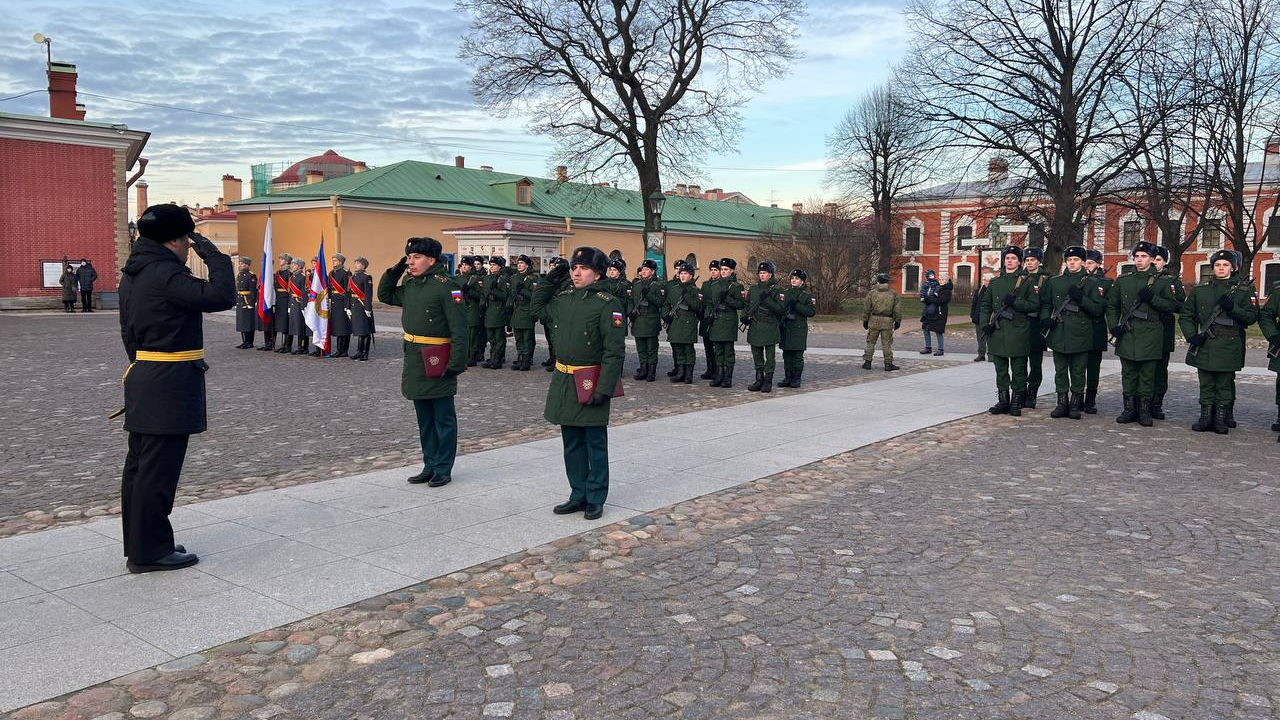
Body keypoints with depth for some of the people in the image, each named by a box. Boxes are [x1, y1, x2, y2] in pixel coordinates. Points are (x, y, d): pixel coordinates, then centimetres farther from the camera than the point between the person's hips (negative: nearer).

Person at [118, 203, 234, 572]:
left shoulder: (133, 275, 14)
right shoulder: (165, 274, -17)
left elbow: (129, 332, 19)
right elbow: (222, 296, -25)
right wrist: (213, 254, -13)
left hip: (143, 376, 10)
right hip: (171, 384, -10)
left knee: (140, 465, 15)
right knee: (158, 470, -3)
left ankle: (138, 544, 26)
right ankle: (149, 552, 5)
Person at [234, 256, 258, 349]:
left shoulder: (251, 276, -10)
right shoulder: (239, 275, 16)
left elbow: (253, 291, -15)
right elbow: (236, 290, 21)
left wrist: (251, 303, -20)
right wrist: (236, 302, 17)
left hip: (248, 302, -9)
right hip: (240, 302, 9)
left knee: (249, 323, -5)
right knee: (241, 322, 11)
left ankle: (249, 343, -1)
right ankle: (244, 342, 17)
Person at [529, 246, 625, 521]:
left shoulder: (607, 304, -12)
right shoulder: (562, 299, 7)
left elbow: (614, 351, -16)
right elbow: (536, 305, 29)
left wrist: (604, 389, -21)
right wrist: (550, 282, 13)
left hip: (591, 383, -6)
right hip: (563, 382, 7)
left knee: (595, 444, 5)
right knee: (572, 443, 14)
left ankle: (596, 499, 16)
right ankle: (579, 495, 26)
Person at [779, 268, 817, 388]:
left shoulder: (808, 295, 1)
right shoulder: (785, 293, 13)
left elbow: (811, 312, -9)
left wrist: (797, 305, -17)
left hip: (799, 329, -4)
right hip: (786, 328, 4)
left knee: (798, 355, -2)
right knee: (787, 355, 6)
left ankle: (796, 379, 5)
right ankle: (787, 378, 14)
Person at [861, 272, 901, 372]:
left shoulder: (872, 293, 0)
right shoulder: (893, 294, 2)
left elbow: (866, 308, 2)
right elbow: (897, 309, 4)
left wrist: (865, 320, 11)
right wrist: (897, 321, 13)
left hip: (874, 320, 0)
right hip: (887, 322, 0)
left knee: (870, 342, 10)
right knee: (887, 344, 5)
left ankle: (867, 362, 11)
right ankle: (888, 364, 6)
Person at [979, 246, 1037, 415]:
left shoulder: (1026, 282, 3)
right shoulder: (995, 283, 13)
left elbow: (1035, 305, -3)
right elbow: (986, 305, 14)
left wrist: (1015, 302, -16)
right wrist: (985, 323, -1)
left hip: (1018, 333, -3)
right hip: (998, 332, 4)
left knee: (1018, 371, 1)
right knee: (1001, 370, 8)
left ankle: (1016, 403, 8)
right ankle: (1003, 401, 15)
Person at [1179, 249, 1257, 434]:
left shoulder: (1244, 289, 6)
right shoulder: (1200, 289, 10)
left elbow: (1252, 317, 1)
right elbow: (1185, 316, 11)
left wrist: (1232, 308, -16)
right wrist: (1191, 336, -4)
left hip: (1229, 347, -1)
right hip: (1204, 346, 2)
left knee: (1225, 385, 4)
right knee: (1206, 385, 7)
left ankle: (1221, 419, 13)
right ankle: (1206, 417, 15)